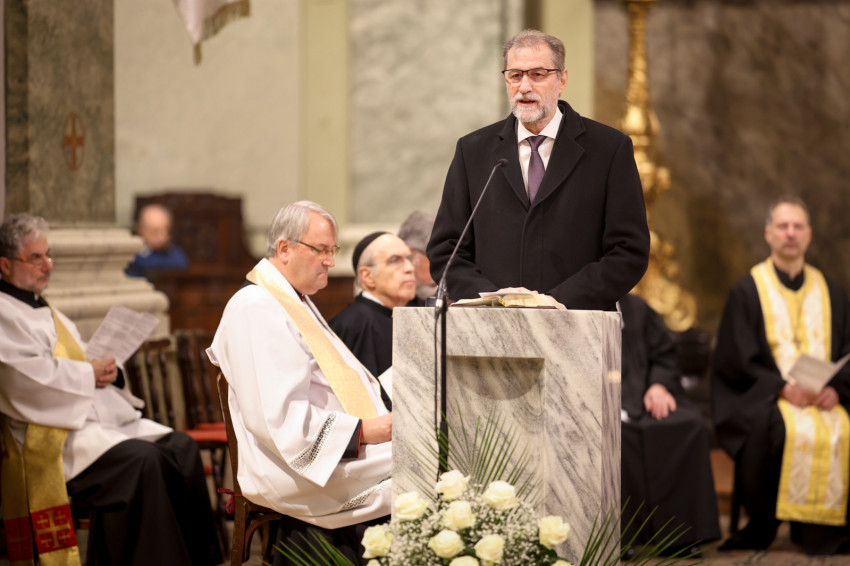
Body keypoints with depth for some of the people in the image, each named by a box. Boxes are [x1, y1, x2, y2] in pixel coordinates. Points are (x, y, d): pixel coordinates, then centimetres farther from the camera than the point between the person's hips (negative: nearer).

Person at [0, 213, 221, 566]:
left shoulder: (41, 309, 25)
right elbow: (31, 377, -19)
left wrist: (104, 368, 6)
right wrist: (89, 374, -8)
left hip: (100, 416, 10)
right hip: (53, 434, -10)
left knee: (181, 447, -9)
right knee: (142, 460, -30)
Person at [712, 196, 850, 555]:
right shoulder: (746, 292, 6)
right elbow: (738, 360, -2)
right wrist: (783, 388, -16)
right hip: (762, 399, -3)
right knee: (785, 431, -35)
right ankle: (763, 526, -21)